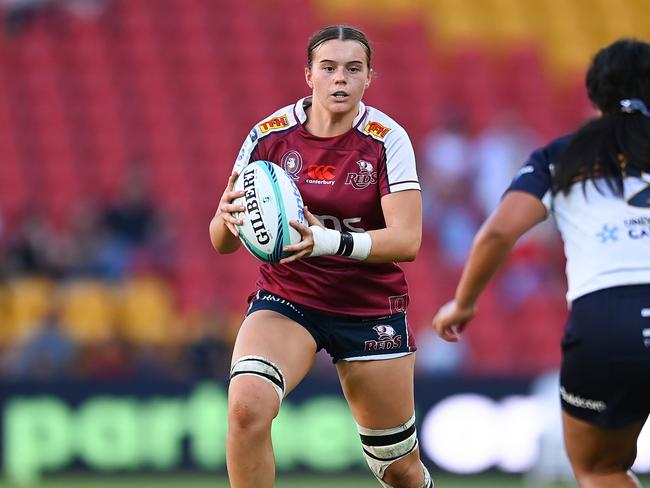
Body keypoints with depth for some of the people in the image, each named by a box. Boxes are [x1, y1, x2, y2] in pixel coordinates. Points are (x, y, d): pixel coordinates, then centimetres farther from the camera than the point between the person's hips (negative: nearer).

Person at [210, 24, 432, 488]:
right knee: (247, 406, -30)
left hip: (372, 309, 0)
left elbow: (407, 240, -21)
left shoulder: (387, 139, -12)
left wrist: (329, 241, -36)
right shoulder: (271, 135, -8)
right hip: (285, 299, 0)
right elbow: (223, 241, -4)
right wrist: (227, 218, -29)